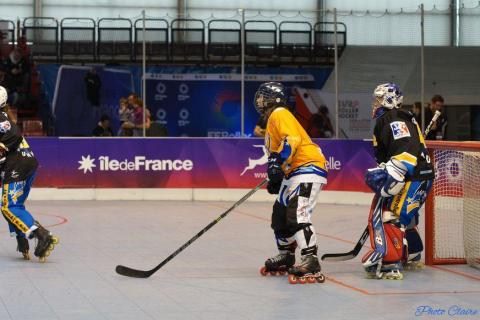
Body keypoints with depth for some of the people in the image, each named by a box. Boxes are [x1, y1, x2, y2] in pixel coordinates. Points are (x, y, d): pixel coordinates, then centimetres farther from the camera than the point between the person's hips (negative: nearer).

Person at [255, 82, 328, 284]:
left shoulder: (279, 114, -7)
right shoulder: (274, 119, 25)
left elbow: (292, 139, -23)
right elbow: (278, 152, 29)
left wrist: (278, 163, -30)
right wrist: (275, 180, 25)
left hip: (308, 168, -11)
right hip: (295, 172, 11)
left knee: (297, 214, -23)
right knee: (280, 213, 18)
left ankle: (311, 263, -30)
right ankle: (285, 257, 32)